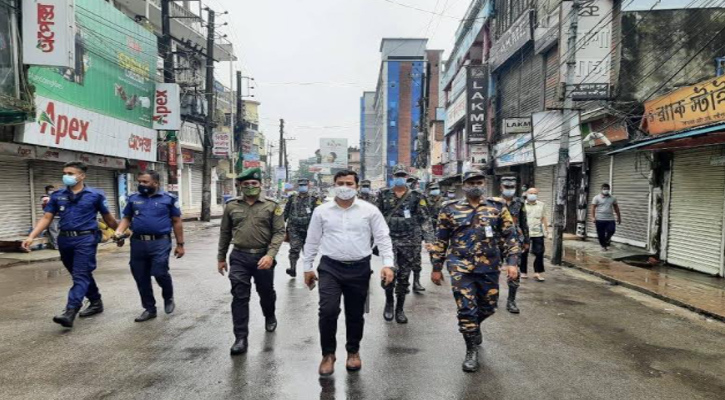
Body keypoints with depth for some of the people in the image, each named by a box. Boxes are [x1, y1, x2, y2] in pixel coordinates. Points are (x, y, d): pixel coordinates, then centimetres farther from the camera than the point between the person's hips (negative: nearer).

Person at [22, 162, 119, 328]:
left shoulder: (95, 195, -2)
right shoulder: (57, 196, 8)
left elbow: (108, 218, 6)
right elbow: (46, 218, 7)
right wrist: (31, 236, -4)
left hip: (86, 239, -5)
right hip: (65, 239, 5)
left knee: (80, 275, -10)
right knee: (82, 275, 15)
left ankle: (70, 312, -17)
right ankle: (96, 302, 30)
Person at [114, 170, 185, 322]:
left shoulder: (168, 198, 1)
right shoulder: (133, 198, 11)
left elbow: (177, 222, 3)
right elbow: (127, 218, 16)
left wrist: (180, 244, 2)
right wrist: (119, 232, -6)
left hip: (160, 242, -4)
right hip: (138, 243, 4)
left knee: (160, 273, -14)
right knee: (141, 278, 7)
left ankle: (168, 297, 17)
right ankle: (149, 309, 23)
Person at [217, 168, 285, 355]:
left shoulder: (272, 206, -4)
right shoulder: (231, 206, 4)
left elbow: (279, 232, -9)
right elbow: (225, 234, 12)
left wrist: (270, 255, -21)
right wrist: (221, 257, 13)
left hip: (263, 257, -1)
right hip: (239, 257, 1)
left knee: (266, 293, 17)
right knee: (239, 297, -2)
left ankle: (270, 317, 46)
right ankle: (241, 338, 5)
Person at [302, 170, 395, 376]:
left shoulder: (370, 210, -1)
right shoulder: (321, 211, 2)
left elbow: (383, 238, -1)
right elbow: (312, 241, 9)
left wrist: (388, 264, -11)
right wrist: (307, 267, 9)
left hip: (359, 268, 0)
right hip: (330, 267, 0)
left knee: (355, 313, 11)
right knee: (328, 311, -11)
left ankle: (353, 351, 34)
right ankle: (328, 354, 11)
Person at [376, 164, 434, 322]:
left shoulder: (416, 197, 2)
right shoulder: (384, 195, 5)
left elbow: (425, 219, 1)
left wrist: (429, 239, -8)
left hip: (409, 242, 1)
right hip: (389, 239, 0)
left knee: (404, 276, 7)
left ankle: (400, 309, 22)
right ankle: (389, 302, 11)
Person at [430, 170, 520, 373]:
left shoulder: (498, 208, 4)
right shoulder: (450, 209, 1)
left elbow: (509, 237, 5)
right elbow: (440, 240, 5)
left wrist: (512, 262, -6)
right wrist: (436, 267, 5)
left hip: (489, 267, 2)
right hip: (461, 267, -2)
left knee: (488, 307, 15)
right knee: (466, 309, -4)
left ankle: (472, 327, 46)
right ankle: (472, 350, 14)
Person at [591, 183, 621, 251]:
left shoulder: (613, 198, 11)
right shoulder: (597, 198, -1)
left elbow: (616, 208, 17)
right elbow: (593, 208, -5)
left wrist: (619, 217, 16)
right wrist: (593, 217, -14)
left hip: (610, 219, 2)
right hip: (600, 219, -2)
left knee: (611, 230, -13)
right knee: (601, 234, 1)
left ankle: (607, 239, 17)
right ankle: (603, 245, 18)